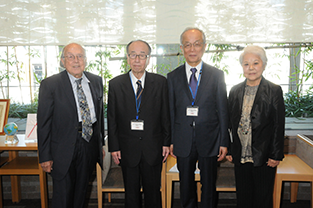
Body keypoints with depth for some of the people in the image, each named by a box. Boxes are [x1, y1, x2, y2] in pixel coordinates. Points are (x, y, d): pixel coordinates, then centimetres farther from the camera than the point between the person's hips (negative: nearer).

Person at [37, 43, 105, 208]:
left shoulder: (96, 81, 5)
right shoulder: (50, 84, -8)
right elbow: (43, 123, -8)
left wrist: (101, 143, 11)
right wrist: (45, 156, -9)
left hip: (90, 146, 4)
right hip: (63, 149, -4)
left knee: (81, 193, 18)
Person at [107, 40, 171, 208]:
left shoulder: (160, 82, -1)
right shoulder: (115, 84, -1)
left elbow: (166, 115, 1)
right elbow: (112, 118, 0)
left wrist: (167, 142, 0)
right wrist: (114, 147, -2)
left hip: (153, 149, 0)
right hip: (128, 150, 0)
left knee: (153, 192, 14)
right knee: (131, 194, 14)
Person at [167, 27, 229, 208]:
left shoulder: (217, 75, 0)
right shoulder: (173, 77, 3)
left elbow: (223, 110, -1)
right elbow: (170, 111, 3)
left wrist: (224, 142, -3)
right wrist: (170, 140, 0)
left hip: (209, 140, -1)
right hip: (183, 141, 1)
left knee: (209, 185, 12)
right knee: (186, 186, 15)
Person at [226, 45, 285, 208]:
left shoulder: (274, 91, -4)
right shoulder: (235, 91, 7)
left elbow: (279, 126, -6)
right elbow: (230, 123, 8)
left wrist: (276, 155, -8)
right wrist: (228, 149, 6)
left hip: (264, 158, -3)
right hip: (240, 157, 3)